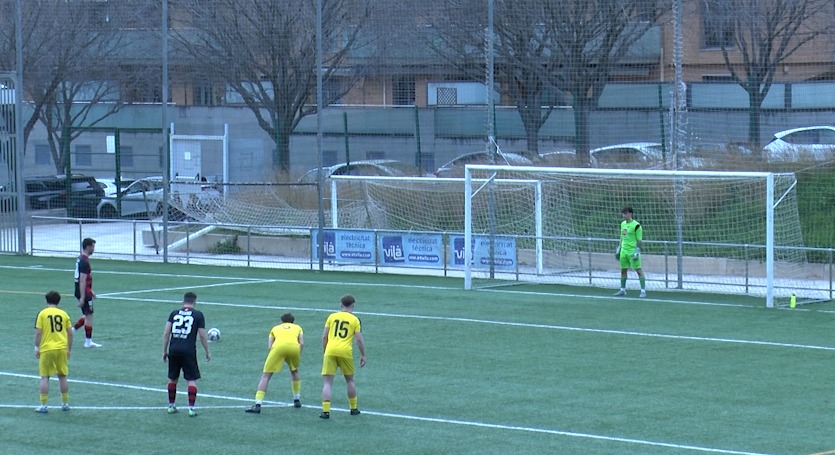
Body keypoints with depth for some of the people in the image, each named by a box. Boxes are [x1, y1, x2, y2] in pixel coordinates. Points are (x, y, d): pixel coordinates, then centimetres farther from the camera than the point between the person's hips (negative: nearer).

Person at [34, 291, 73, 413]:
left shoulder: (42, 314, -2)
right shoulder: (64, 314, 6)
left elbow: (38, 333, -7)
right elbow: (70, 333, 7)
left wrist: (36, 348, 2)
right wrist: (69, 349, 16)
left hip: (46, 349, -3)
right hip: (62, 348, 3)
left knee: (45, 377, 2)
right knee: (62, 376, 13)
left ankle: (43, 405, 0)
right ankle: (65, 404, 18)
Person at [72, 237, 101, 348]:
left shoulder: (80, 259, 12)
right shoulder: (84, 261, -19)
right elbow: (82, 280, -23)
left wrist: (90, 291, 27)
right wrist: (82, 297, -24)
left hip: (85, 291, 10)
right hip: (84, 292, -10)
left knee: (87, 315, 17)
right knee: (89, 315, -1)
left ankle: (71, 330, 12)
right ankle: (88, 342, 4)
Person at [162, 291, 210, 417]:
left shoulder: (174, 313, 10)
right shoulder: (198, 315, 2)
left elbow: (166, 333, 6)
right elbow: (202, 336, 1)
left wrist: (164, 351, 12)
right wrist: (207, 352, 12)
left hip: (173, 350, 3)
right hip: (189, 350, -3)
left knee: (172, 378, 17)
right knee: (192, 380, 2)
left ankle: (171, 405, 25)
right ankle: (191, 408, -5)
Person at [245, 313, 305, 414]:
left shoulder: (275, 328, 34)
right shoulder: (298, 328, 35)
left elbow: (269, 347, 19)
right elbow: (302, 343, 17)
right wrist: (298, 357, 25)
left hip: (278, 346, -2)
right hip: (294, 347, 2)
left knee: (265, 376, 3)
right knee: (294, 371, 32)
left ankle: (257, 405, -11)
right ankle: (297, 400, 34)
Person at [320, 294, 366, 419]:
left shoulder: (332, 316, 9)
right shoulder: (355, 320, 5)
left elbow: (324, 337, 8)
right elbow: (359, 340, 0)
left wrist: (324, 352, 19)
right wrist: (363, 355, 11)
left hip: (330, 351, 0)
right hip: (345, 352, 0)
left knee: (327, 382, 2)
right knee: (349, 380, 21)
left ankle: (326, 411, -8)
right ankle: (353, 408, 28)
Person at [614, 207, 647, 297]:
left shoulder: (636, 225, -10)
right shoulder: (623, 224, 13)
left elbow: (639, 240, -11)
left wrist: (637, 252, -16)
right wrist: (618, 249, 18)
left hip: (633, 251, -7)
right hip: (624, 251, 7)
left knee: (639, 270, -6)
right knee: (623, 270, 11)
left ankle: (643, 290, -4)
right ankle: (622, 290, 21)